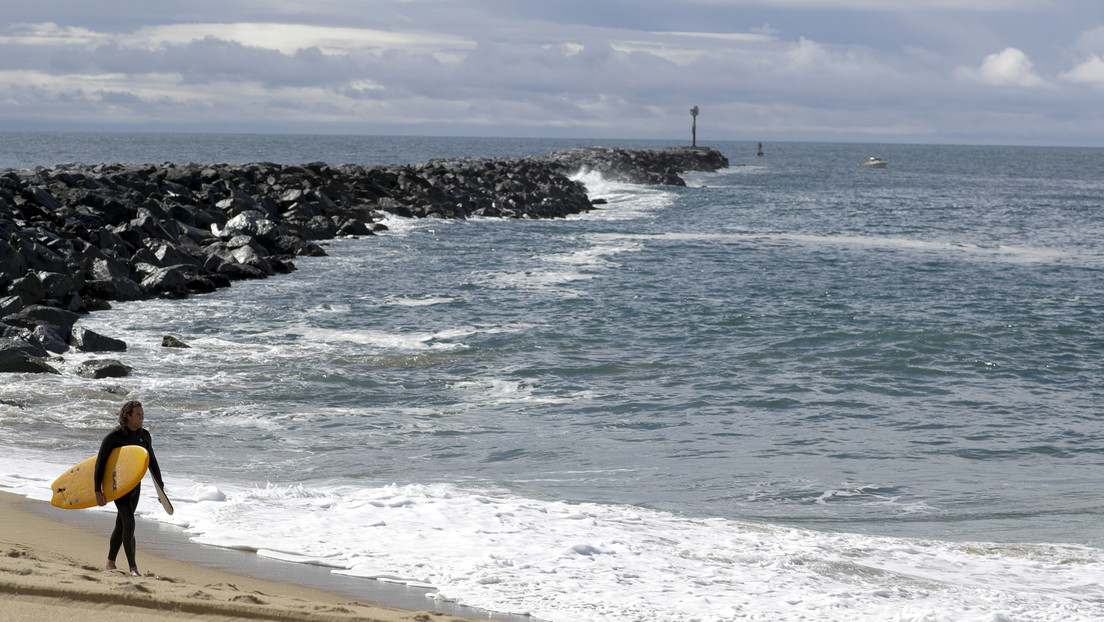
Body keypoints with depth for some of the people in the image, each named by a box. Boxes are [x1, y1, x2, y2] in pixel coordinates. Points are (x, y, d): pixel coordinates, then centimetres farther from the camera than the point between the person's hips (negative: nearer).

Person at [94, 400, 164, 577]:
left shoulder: (144, 435, 2)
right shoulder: (114, 436, -16)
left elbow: (152, 461, 12)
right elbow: (100, 462, -14)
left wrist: (160, 485, 9)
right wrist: (98, 490, -18)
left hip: (135, 486, 6)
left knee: (121, 525, 18)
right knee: (129, 524, -18)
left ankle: (110, 562, 34)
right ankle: (133, 568, -17)